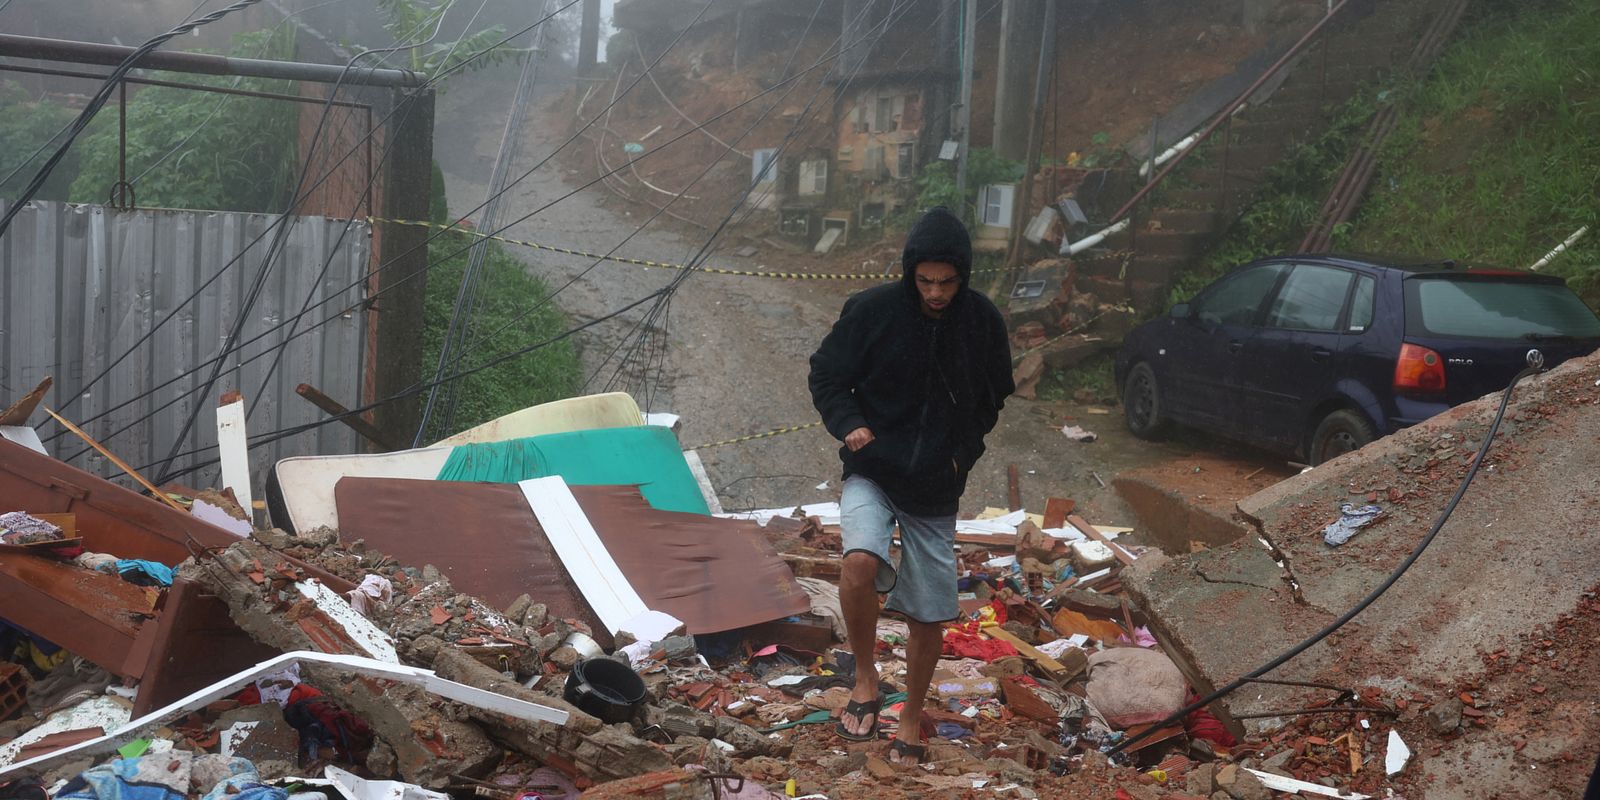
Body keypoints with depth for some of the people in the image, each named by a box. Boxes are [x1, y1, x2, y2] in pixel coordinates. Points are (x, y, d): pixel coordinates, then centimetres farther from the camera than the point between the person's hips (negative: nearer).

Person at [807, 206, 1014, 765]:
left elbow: (993, 397, 12)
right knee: (861, 562, -30)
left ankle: (912, 717, 31)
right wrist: (849, 424, -19)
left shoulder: (983, 322, -4)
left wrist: (964, 450, -1)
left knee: (929, 617, 7)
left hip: (936, 488, 2)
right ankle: (865, 679, -5)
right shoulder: (872, 310, -12)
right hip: (872, 472, -2)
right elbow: (826, 376, -1)